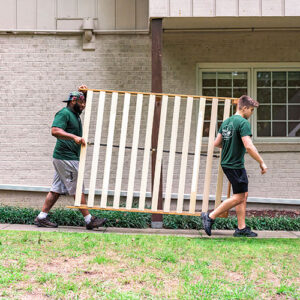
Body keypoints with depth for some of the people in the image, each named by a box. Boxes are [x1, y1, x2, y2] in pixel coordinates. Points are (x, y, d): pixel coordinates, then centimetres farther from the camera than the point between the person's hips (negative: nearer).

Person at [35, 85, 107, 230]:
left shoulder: (75, 114, 19)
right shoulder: (64, 113, -10)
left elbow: (81, 104, 38)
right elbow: (55, 131, -23)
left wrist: (83, 92, 17)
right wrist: (74, 137, -32)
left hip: (70, 158, 10)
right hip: (66, 158, -10)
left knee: (56, 189, 9)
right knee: (77, 189, -7)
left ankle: (41, 218, 12)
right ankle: (89, 220, -3)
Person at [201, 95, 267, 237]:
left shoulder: (226, 122, 12)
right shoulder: (243, 123, -15)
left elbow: (217, 143, 14)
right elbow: (248, 146, -23)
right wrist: (261, 162, -14)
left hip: (226, 163, 9)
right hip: (235, 165, -9)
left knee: (244, 195, 12)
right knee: (239, 197, -3)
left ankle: (241, 228, 13)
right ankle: (210, 217, -1)